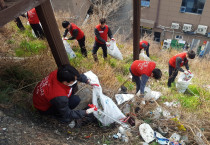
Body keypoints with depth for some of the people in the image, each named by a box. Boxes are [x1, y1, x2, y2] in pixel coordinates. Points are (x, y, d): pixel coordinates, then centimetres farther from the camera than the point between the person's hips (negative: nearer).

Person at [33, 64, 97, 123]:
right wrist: (86, 112, -23)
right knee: (76, 100, -24)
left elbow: (77, 75, -3)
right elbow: (67, 115, -23)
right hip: (44, 108, -7)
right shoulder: (59, 97, -41)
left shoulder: (58, 73, -25)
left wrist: (87, 80, -12)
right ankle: (57, 114, 0)